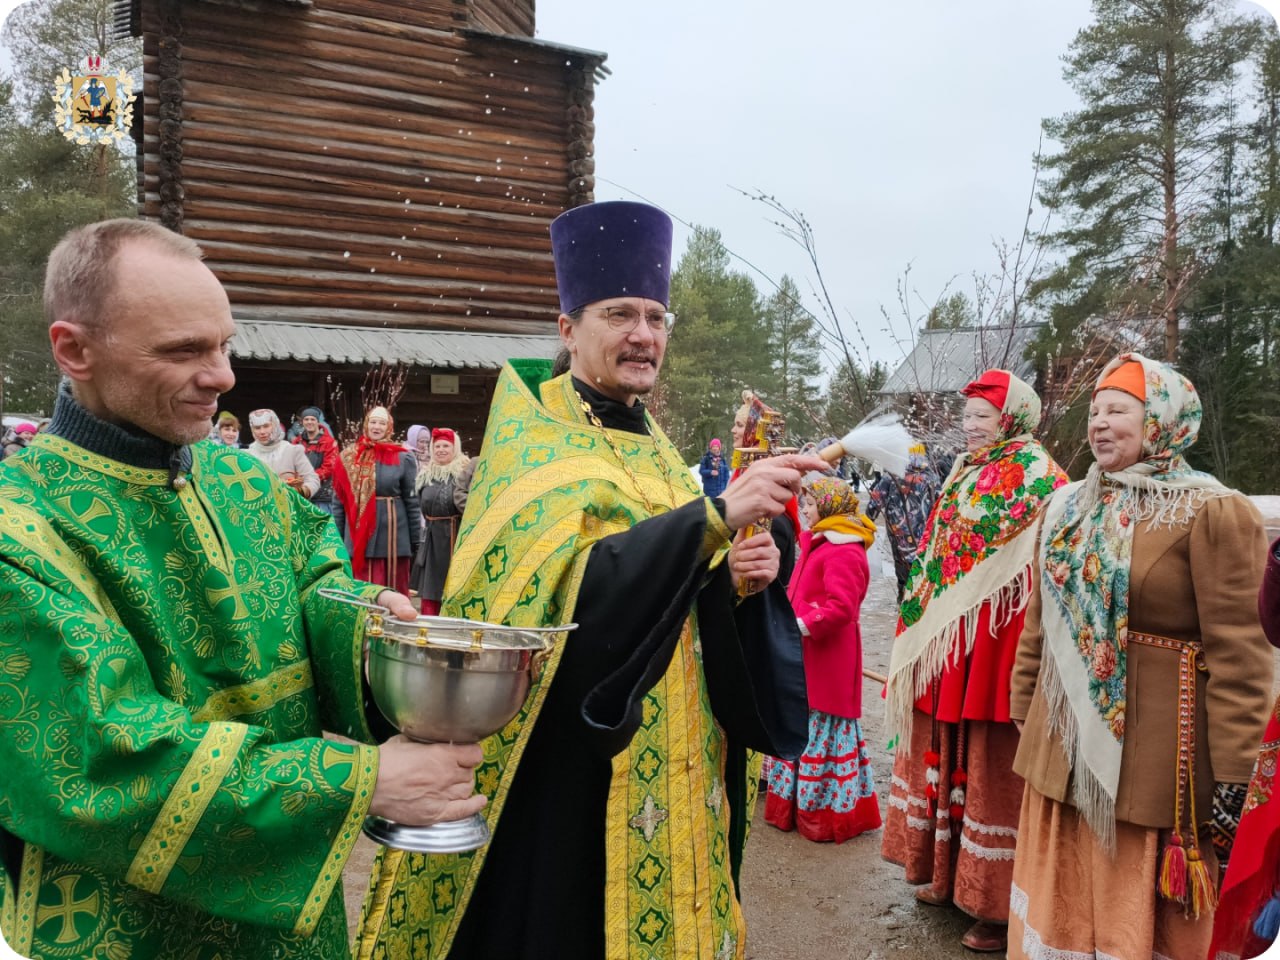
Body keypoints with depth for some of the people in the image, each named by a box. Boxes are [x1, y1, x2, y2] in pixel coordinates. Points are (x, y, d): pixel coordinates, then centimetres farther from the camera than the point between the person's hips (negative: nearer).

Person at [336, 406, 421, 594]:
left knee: (394, 591, 6)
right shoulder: (349, 457, 6)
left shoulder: (403, 458, 0)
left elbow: (412, 501, 1)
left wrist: (416, 541, 0)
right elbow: (339, 499, 9)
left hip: (393, 535, -2)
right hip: (359, 536, 2)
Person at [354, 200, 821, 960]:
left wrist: (744, 572, -11)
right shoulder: (533, 440, -10)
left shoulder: (649, 443, 10)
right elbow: (572, 581, -27)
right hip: (570, 756, -6)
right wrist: (717, 517, -34)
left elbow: (687, 590, 11)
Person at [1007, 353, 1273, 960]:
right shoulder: (1068, 506, 9)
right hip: (1064, 745, 6)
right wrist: (1023, 709, 14)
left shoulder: (1213, 513, -11)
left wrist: (1232, 773, -16)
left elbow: (1238, 654, -14)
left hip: (1153, 754, -6)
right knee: (1062, 903, 18)